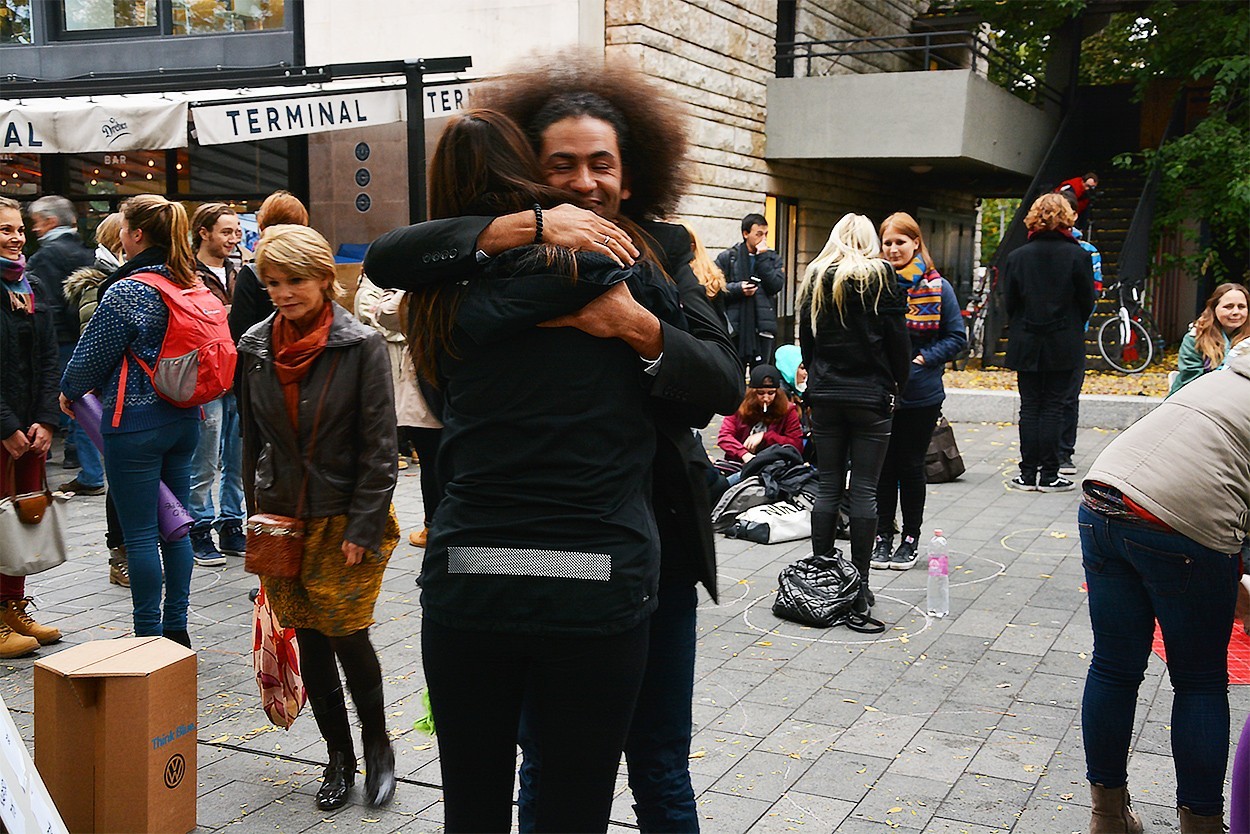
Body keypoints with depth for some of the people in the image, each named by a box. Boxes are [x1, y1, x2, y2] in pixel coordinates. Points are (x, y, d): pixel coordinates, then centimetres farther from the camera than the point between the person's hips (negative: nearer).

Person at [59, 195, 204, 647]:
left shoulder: (127, 292, -16)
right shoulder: (194, 284, 6)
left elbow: (93, 354, -8)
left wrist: (69, 391, 14)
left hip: (135, 421, -7)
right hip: (184, 418, 8)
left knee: (140, 534, 1)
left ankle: (148, 636, 8)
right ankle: (176, 628, 23)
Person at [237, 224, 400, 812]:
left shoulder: (361, 345, -10)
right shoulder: (255, 348, 3)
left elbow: (380, 445, -10)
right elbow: (251, 437, 13)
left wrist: (363, 527, -14)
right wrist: (255, 514, 10)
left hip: (345, 517, -4)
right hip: (282, 516, 4)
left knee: (345, 633, -5)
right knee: (309, 640, 8)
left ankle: (377, 746, 19)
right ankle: (339, 756, 24)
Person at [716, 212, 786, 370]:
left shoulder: (772, 258, 13)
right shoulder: (727, 258, 6)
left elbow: (776, 286, -3)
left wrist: (762, 258, -5)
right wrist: (738, 289, -14)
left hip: (763, 327, 2)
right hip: (734, 327, -2)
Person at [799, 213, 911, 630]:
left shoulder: (815, 277, 5)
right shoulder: (880, 275, -6)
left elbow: (805, 336, 9)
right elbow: (897, 336, -6)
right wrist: (897, 383, 7)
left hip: (825, 395, 3)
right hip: (870, 395, -3)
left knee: (827, 486, 9)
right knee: (864, 490, -1)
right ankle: (859, 590, 1)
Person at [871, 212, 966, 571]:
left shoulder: (937, 287, -3)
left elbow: (957, 337, 0)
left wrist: (923, 359, -12)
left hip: (920, 395, -1)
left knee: (911, 465, 8)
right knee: (883, 466, 8)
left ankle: (910, 539, 21)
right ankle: (883, 536, 21)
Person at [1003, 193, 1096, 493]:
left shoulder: (1017, 257, -2)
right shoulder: (1078, 255, -7)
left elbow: (1010, 303, 2)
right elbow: (1087, 302, -1)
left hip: (1026, 344, 1)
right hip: (1064, 345, -1)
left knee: (1029, 407, 7)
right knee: (1053, 406, 3)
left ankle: (1028, 474, 7)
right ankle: (1048, 475, 4)